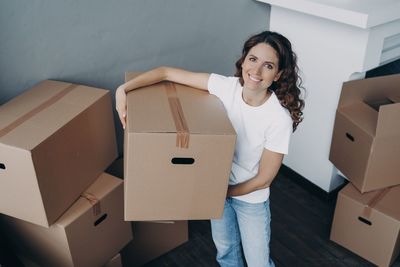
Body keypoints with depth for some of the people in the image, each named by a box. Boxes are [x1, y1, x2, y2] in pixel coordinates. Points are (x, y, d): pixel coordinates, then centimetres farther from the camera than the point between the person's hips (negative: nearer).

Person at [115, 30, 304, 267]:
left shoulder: (280, 119, -29)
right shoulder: (226, 86, -20)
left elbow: (264, 178, -19)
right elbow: (167, 72, -15)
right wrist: (123, 89, -26)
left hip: (251, 197, -3)